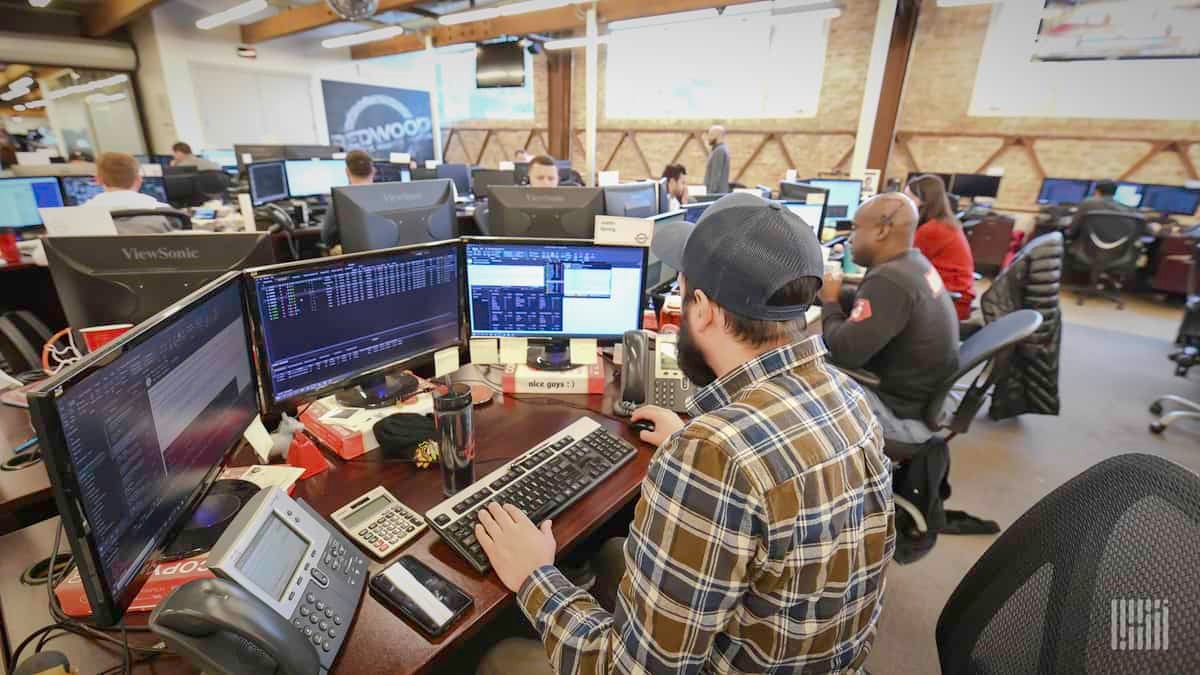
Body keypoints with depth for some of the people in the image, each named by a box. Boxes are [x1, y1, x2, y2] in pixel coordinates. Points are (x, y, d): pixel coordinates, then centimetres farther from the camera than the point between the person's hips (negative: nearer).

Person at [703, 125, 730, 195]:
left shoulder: (719, 150, -15)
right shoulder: (721, 149, 18)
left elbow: (716, 174, -21)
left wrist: (711, 192, -21)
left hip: (717, 192, -10)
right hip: (720, 192, 10)